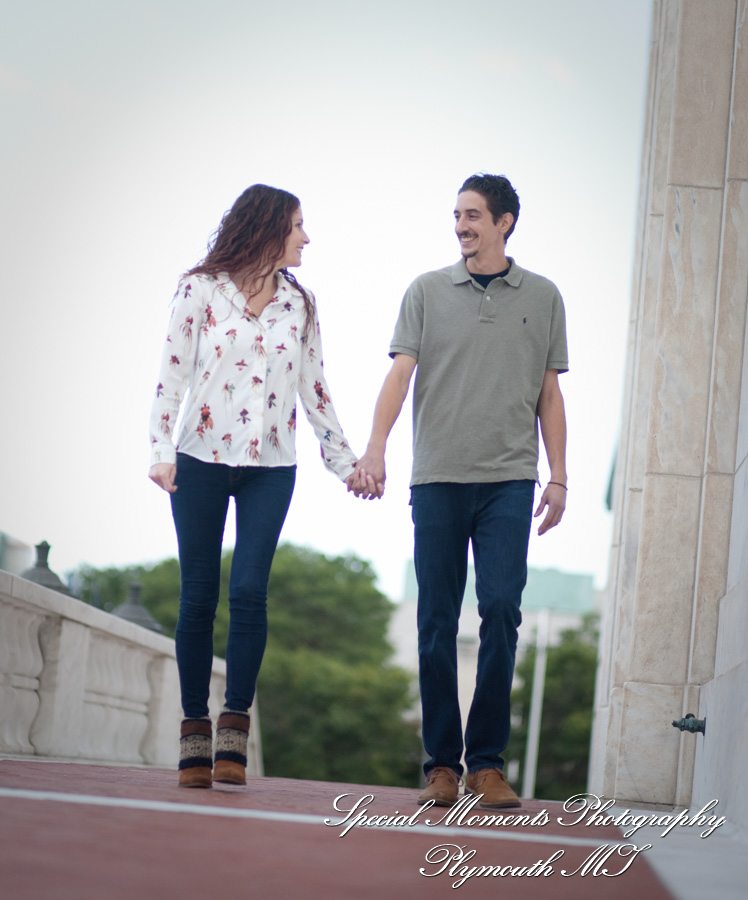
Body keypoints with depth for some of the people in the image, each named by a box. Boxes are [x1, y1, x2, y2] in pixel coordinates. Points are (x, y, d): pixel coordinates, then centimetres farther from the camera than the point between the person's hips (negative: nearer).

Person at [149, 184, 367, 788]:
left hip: (271, 467, 2)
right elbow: (172, 373, 0)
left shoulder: (299, 303, 12)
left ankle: (234, 733, -7)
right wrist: (162, 449, -10)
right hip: (203, 459, -2)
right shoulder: (202, 289, 3)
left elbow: (315, 387, 17)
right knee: (198, 596, 0)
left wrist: (344, 459, 16)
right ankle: (195, 733, 7)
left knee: (249, 590, -12)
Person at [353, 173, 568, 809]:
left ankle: (488, 762, -3)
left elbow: (549, 394, 14)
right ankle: (442, 763, 7)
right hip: (438, 476, 0)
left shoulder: (542, 297, 12)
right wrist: (375, 449, -11)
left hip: (509, 480, 0)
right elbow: (400, 374, 2)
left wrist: (559, 477, 8)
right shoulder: (427, 292, 10)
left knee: (501, 610, -10)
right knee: (438, 620, 1)